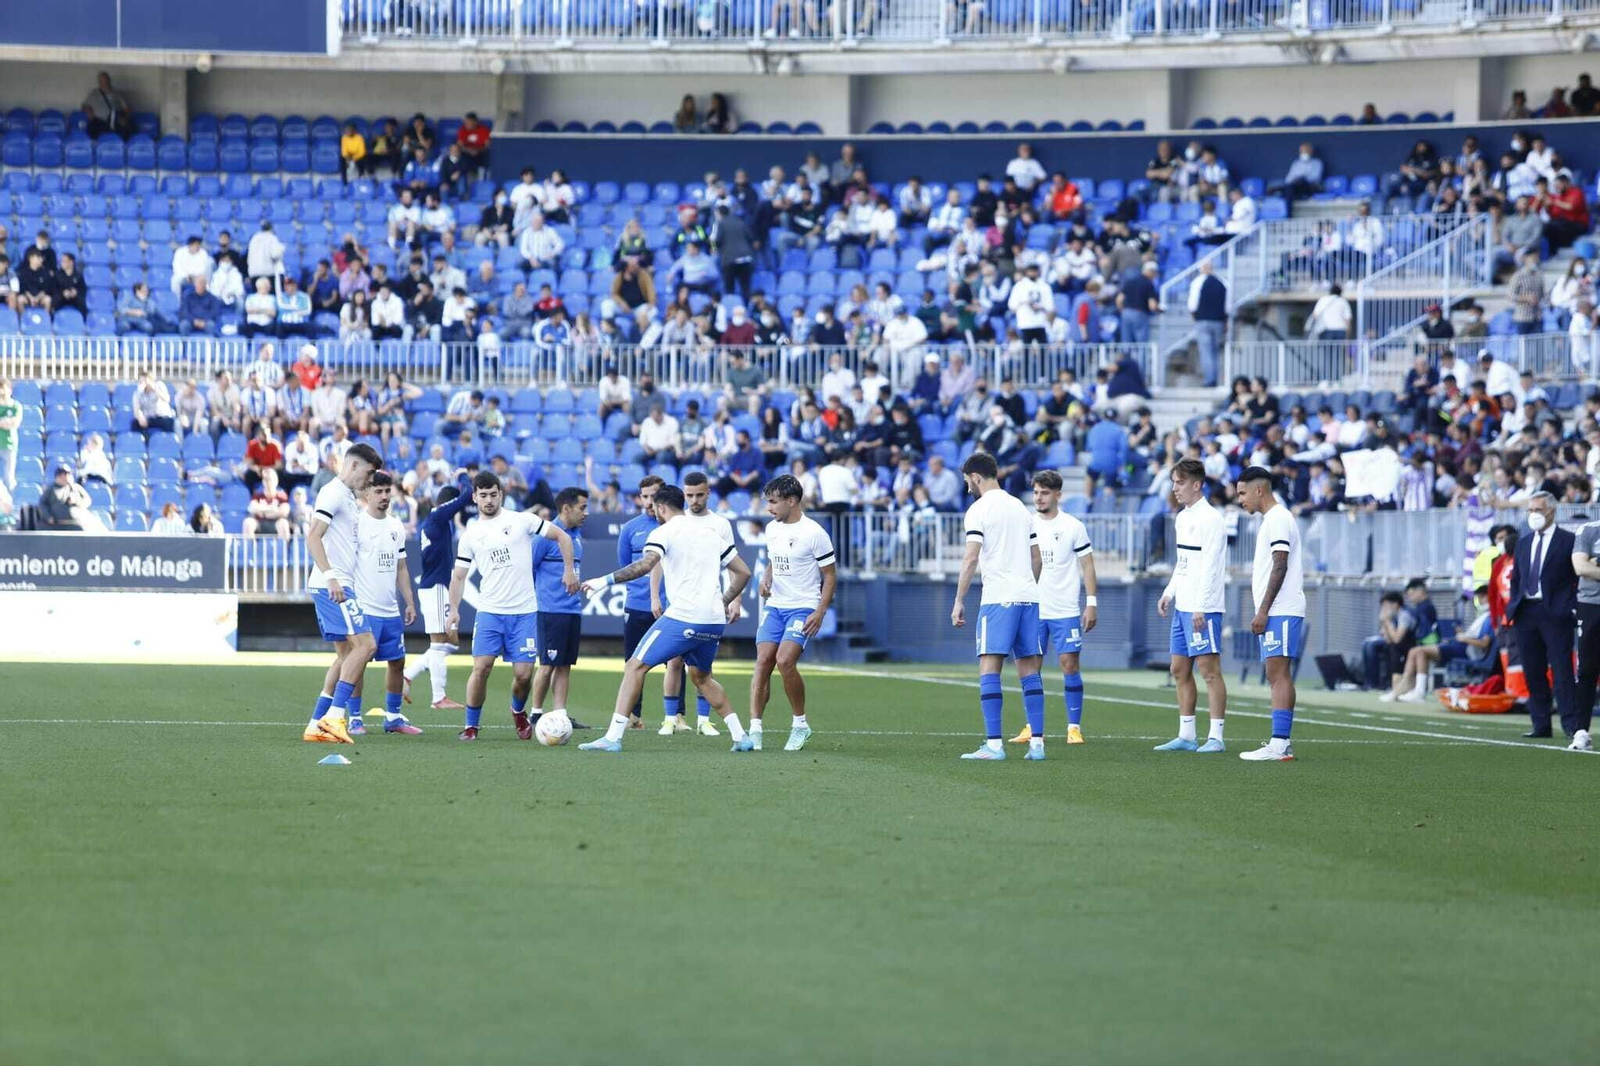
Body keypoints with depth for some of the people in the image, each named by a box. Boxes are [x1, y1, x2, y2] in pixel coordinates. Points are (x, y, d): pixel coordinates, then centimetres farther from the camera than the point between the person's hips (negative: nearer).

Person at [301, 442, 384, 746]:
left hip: (338, 586, 10)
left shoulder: (347, 497, 20)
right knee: (365, 644, -15)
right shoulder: (333, 493, -9)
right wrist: (330, 577, -25)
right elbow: (313, 537, -19)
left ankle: (316, 724, 9)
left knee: (346, 654, 10)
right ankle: (334, 716, -17)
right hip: (332, 585, -10)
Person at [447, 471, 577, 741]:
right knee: (481, 667, -13)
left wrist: (569, 570, -2)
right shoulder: (471, 534, 8)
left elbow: (562, 536, 6)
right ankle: (471, 726, 0)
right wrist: (454, 611, 1)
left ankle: (518, 711, 28)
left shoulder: (521, 520, 1)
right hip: (489, 612, 1)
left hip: (523, 613, -1)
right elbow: (459, 576, 12)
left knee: (523, 674, -4)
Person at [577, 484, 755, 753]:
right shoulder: (710, 532, 19)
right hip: (714, 620, 7)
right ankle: (740, 736, 20)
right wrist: (725, 602, 30)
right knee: (701, 676, 27)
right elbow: (743, 572, 19)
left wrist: (605, 580, -16)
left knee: (635, 667, -2)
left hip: (682, 617, -7)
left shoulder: (664, 532, -2)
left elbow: (645, 565, -20)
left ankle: (613, 737, -11)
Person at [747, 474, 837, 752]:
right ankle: (754, 729, -9)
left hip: (803, 608, -6)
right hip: (775, 605, 6)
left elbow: (830, 576, -6)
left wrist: (820, 613, -15)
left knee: (785, 660, -21)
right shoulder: (772, 529, 9)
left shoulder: (814, 533, -11)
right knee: (763, 660, -9)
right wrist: (766, 580, 4)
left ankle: (801, 724, -3)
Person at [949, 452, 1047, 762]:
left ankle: (994, 745, -13)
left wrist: (959, 602, -8)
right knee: (1029, 671, 8)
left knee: (989, 669, -6)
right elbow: (1037, 558, 19)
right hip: (1029, 596, 7)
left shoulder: (979, 509, -4)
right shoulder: (1020, 507, 17)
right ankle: (1037, 744, 4)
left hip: (997, 599, -7)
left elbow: (971, 558, -11)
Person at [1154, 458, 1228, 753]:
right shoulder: (1183, 518, 16)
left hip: (1203, 607, -10)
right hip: (1182, 607, 10)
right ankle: (1186, 736, 14)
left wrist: (1200, 607, -21)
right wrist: (1169, 593, 16)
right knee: (1180, 670, 10)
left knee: (1209, 669, -9)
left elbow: (1209, 567, -17)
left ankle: (1216, 737, -8)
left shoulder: (1210, 519, -12)